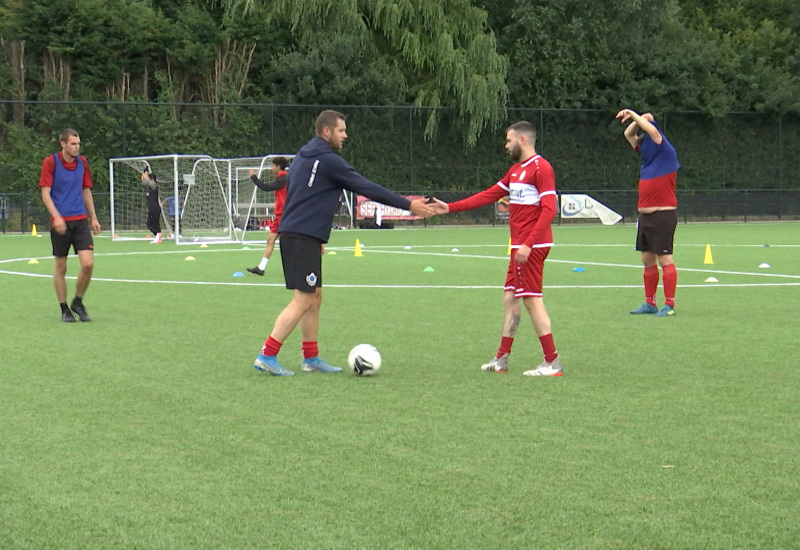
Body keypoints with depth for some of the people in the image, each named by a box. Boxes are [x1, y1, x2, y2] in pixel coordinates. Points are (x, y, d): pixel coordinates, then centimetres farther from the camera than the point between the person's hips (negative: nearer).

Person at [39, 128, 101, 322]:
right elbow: (45, 193, -9)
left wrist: (93, 217, 16)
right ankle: (64, 309, 16)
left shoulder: (82, 162, 8)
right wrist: (57, 217, -21)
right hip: (60, 222, -3)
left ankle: (78, 302, 11)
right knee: (60, 267, 4)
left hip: (80, 220, 4)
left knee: (88, 263, -9)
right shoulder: (51, 162, -6)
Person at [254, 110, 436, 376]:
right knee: (303, 300, -9)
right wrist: (408, 205, -5)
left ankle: (311, 358, 17)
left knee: (314, 297, 14)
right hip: (302, 238, -10)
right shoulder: (328, 161, -11)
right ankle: (267, 356, -11)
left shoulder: (303, 157, 17)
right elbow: (367, 188, -10)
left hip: (293, 234, 10)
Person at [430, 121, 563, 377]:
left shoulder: (541, 168, -12)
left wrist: (528, 244, -25)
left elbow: (549, 209, -19)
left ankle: (552, 363, -6)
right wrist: (450, 208, 19)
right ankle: (501, 359, 19)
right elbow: (489, 195, 22)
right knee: (510, 297, 12)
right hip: (519, 246, 10)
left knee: (532, 299, -9)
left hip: (532, 246, -10)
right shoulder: (515, 170, 17)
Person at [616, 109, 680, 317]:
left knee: (664, 259, -7)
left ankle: (669, 305, -5)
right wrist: (636, 120, 5)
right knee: (647, 260, 11)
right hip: (645, 215, 9)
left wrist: (633, 114, -12)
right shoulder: (648, 154, 14)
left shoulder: (667, 153, -7)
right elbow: (629, 134, 22)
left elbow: (652, 131, -21)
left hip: (663, 216, -9)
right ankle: (650, 303, 18)